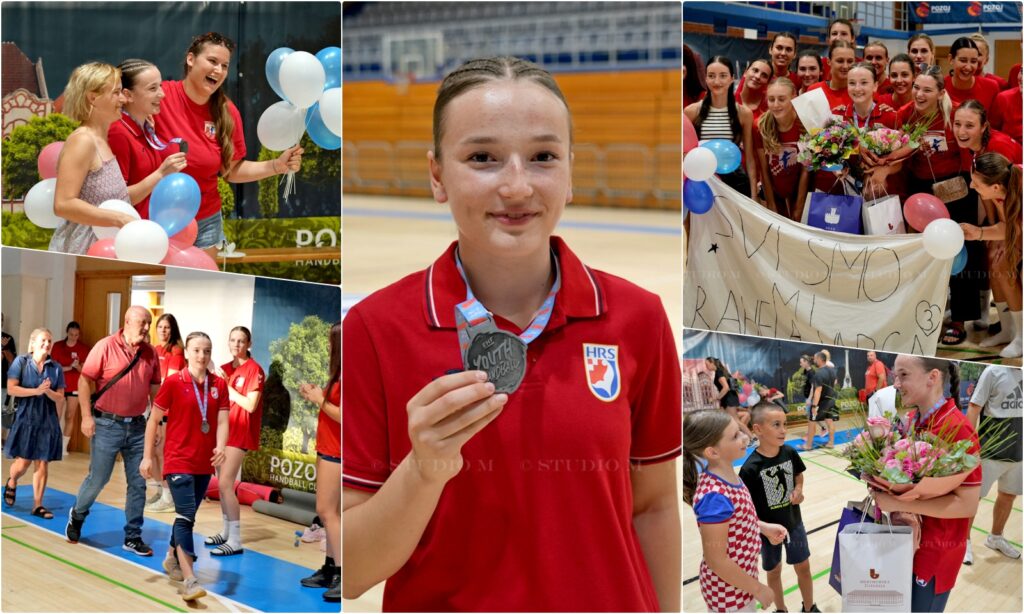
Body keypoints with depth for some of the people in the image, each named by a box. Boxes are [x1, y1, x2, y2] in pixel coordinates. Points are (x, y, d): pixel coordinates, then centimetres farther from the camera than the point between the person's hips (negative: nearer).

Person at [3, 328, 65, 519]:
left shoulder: (56, 368, 4)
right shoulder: (21, 362, -2)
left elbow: (60, 398, 4)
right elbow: (11, 389, -10)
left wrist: (48, 391, -16)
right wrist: (37, 391, -16)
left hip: (48, 420, 2)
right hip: (26, 418, -2)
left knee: (43, 463, 1)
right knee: (24, 462, -2)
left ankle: (38, 505, 8)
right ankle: (11, 483, 32)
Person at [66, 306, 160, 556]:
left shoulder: (150, 353, 5)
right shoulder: (105, 347, -9)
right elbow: (84, 380, -7)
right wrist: (87, 416, -11)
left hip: (137, 426, 4)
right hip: (107, 424, -4)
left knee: (138, 483, 4)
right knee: (98, 478, 3)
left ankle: (133, 537, 14)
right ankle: (77, 516, 32)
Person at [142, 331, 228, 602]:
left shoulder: (219, 384, 2)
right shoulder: (173, 382, -7)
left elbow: (222, 420, -4)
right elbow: (153, 420, -2)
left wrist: (220, 448, -23)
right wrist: (147, 457, -3)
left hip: (205, 463, 5)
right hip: (179, 460, -5)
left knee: (187, 515, 18)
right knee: (186, 516, -14)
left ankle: (172, 558, 40)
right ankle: (189, 580, -17)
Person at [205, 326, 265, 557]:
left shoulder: (254, 369, -10)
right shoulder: (225, 368, 10)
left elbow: (251, 405, -18)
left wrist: (227, 386, -16)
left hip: (239, 432, -7)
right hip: (223, 428, 7)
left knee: (225, 484, -14)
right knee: (222, 483, 12)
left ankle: (235, 541, -11)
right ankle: (226, 532, 25)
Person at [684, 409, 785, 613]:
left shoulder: (727, 475, -5)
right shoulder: (715, 497, -32)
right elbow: (716, 561, -27)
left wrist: (764, 527, 2)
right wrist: (758, 589, -17)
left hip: (741, 576, 8)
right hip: (728, 591, -8)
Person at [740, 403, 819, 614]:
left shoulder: (790, 453, -12)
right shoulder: (750, 468, -26)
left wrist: (798, 490, -9)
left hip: (794, 523, 4)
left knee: (803, 567, 18)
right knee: (774, 571, 18)